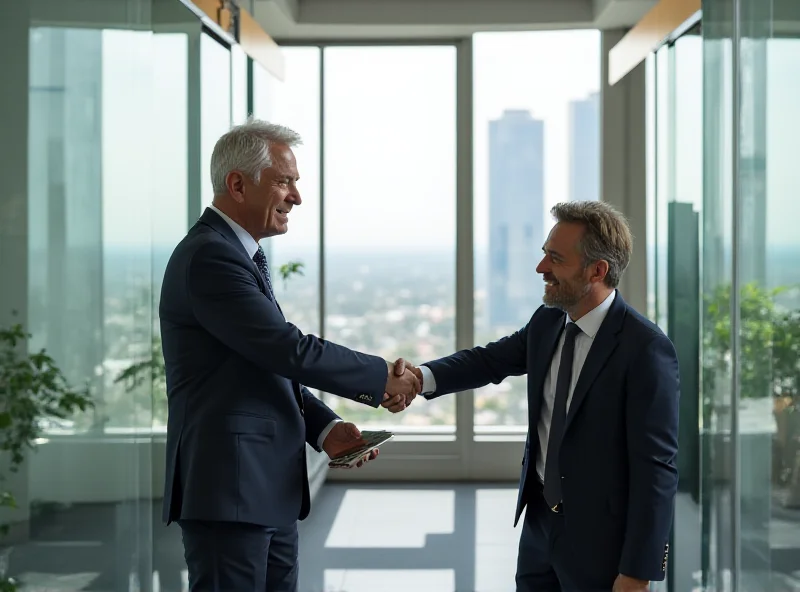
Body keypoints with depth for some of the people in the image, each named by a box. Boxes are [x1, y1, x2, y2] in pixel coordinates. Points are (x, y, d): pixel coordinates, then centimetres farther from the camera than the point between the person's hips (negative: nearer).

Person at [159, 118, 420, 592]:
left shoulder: (240, 256, 18)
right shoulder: (210, 257, -15)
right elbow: (291, 350, -19)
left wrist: (323, 428, 6)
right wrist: (382, 378, -8)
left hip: (270, 493, 10)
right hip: (229, 492, -10)